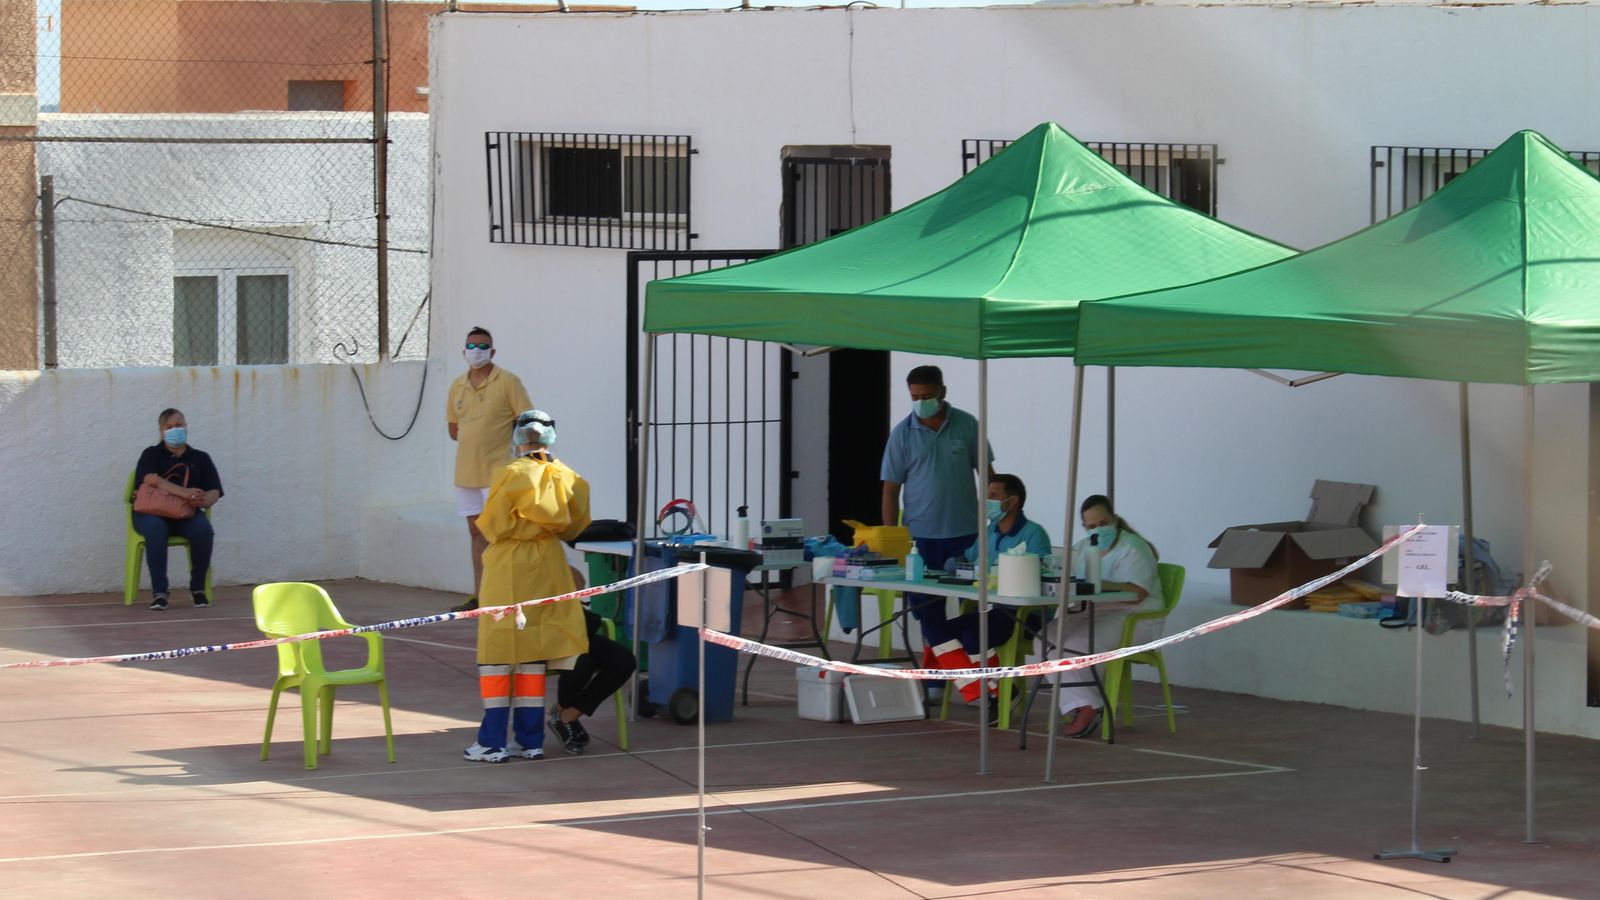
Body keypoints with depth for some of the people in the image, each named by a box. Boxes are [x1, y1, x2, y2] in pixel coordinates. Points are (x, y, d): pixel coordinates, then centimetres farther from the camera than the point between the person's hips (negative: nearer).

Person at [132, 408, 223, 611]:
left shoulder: (200, 458, 16)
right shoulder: (152, 455, 10)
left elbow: (214, 492, 6)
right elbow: (151, 479, -13)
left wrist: (203, 500, -22)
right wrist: (184, 492, -28)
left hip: (185, 516, 2)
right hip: (152, 512, -2)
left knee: (203, 529, -32)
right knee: (155, 528, -38)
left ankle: (198, 587, -15)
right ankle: (159, 591, -34)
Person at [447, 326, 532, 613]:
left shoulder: (507, 382, -7)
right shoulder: (457, 386, 11)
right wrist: (474, 440, 7)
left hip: (497, 471, -6)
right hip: (467, 471, 6)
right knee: (477, 532, 11)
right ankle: (478, 596, 17)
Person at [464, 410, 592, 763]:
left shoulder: (511, 475, -14)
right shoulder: (566, 477, -1)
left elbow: (491, 525, -11)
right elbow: (576, 524, 8)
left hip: (508, 567, -5)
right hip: (548, 565, 5)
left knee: (497, 653, 2)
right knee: (534, 653, 11)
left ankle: (493, 741, -1)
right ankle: (531, 740, 11)